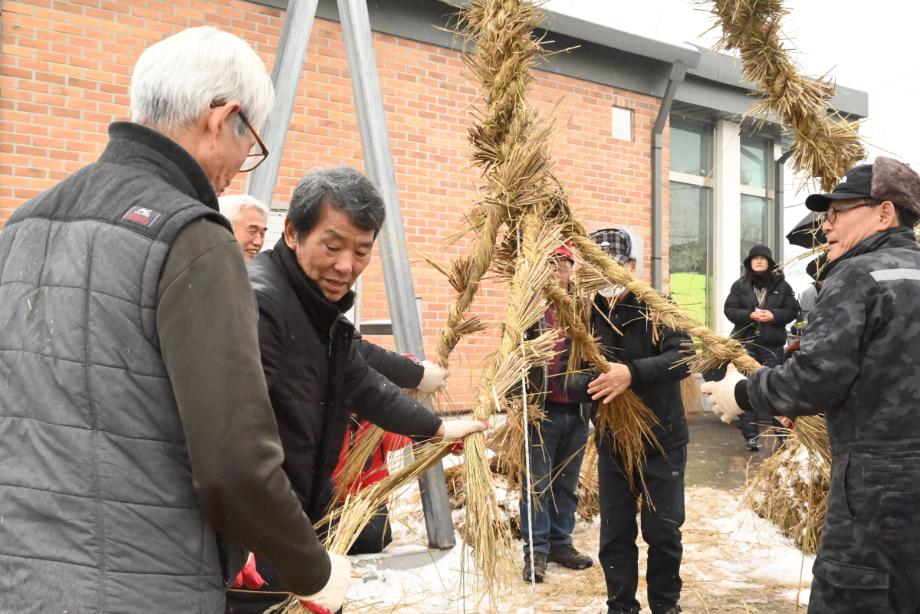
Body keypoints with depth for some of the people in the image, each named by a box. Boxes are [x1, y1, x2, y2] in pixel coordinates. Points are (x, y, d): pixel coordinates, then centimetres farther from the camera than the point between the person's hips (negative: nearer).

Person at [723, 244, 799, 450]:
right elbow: (729, 309, 0)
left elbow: (792, 309, 3)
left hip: (772, 343, 0)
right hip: (746, 343, 0)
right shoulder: (740, 285, 4)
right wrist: (749, 315, -16)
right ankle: (751, 435, 8)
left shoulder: (781, 285, 5)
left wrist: (773, 315, -14)